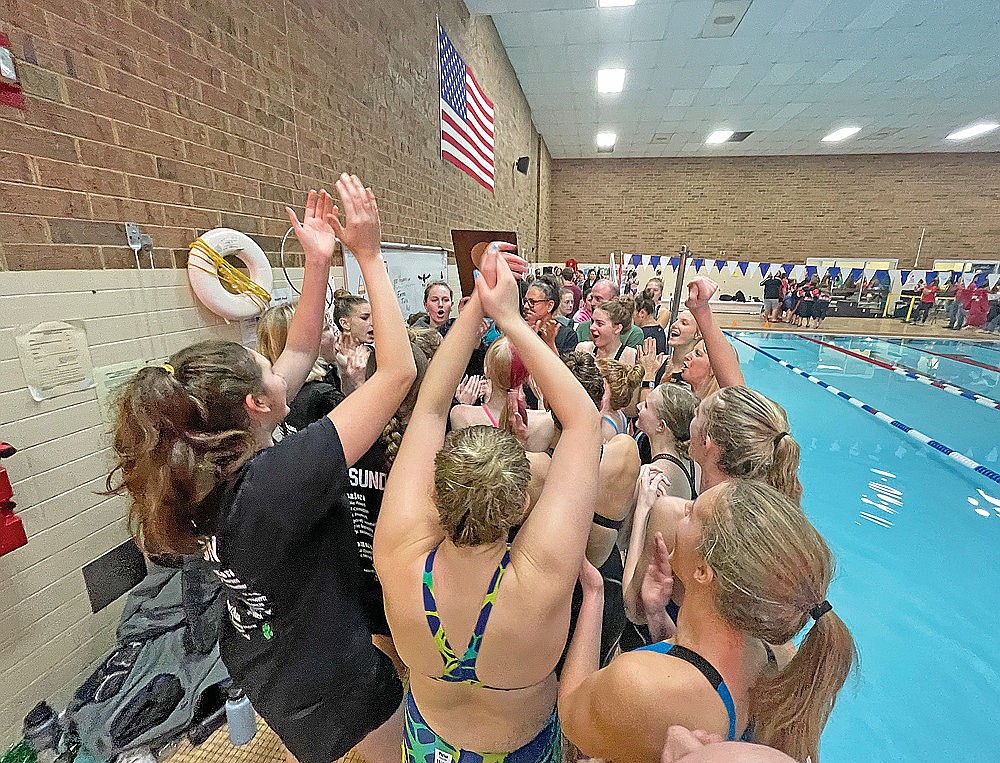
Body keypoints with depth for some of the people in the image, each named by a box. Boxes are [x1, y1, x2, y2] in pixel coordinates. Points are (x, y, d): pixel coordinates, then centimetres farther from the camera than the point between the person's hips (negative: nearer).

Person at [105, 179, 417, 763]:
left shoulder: (204, 470, -15)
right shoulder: (276, 482, -40)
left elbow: (299, 354, -10)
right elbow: (398, 370, -41)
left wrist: (319, 262, -15)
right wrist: (369, 254, -34)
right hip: (334, 686, -6)